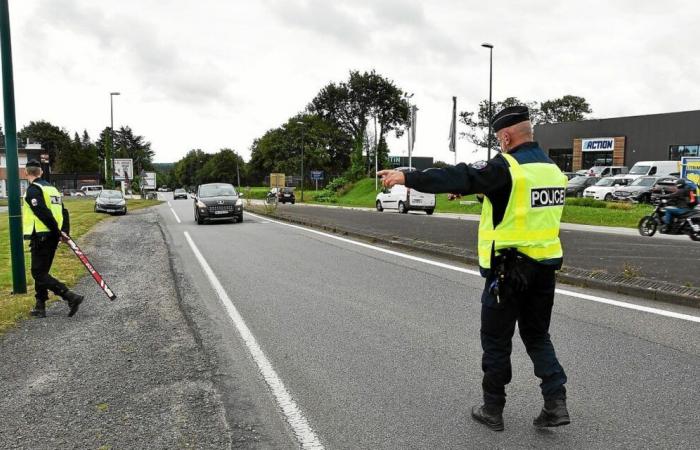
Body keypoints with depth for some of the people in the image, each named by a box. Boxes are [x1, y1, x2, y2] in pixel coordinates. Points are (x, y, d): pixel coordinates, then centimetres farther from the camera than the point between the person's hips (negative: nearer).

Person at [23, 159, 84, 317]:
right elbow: (64, 212, 11)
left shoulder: (33, 189, -10)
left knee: (39, 273, -4)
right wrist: (64, 232, 6)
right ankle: (40, 307, 21)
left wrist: (57, 231, -15)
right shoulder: (52, 188, 15)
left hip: (41, 237, -8)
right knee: (41, 272, 17)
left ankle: (71, 297, -16)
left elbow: (43, 213, -20)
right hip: (52, 238, 8)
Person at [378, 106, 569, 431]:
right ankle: (555, 403, 13)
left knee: (496, 341, 8)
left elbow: (458, 177, -23)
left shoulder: (507, 167, -15)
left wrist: (408, 178, -20)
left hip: (509, 269, -7)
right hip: (545, 268, 7)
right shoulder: (552, 168, 10)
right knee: (538, 336, 21)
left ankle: (492, 410, 21)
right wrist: (466, 190, 26)